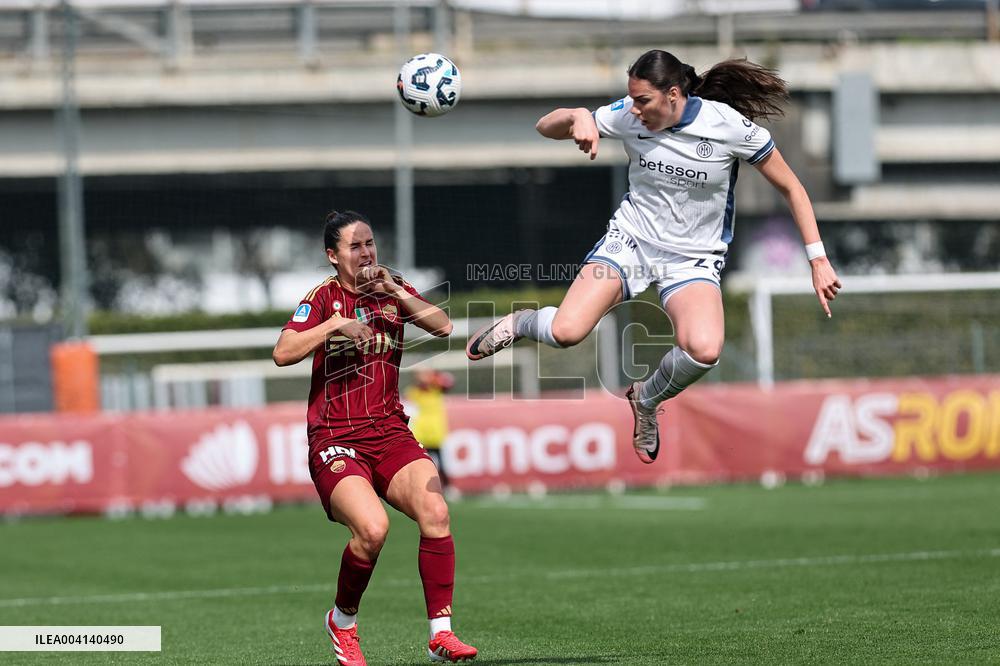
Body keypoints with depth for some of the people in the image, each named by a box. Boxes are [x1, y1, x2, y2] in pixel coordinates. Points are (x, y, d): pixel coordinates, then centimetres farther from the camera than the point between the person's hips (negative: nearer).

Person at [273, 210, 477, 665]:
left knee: (435, 512, -23)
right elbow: (283, 353, -11)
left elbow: (443, 327, -2)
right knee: (372, 528, -28)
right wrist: (335, 324, -19)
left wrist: (395, 291, -10)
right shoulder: (324, 296, 1)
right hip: (334, 440, -4)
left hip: (390, 434, 4)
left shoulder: (393, 289, 11)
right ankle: (342, 622, 0)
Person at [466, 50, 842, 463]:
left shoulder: (729, 126, -17)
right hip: (630, 241, 1)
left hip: (693, 259, -1)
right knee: (566, 331, -23)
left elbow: (791, 189, -5)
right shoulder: (628, 117, -10)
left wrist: (819, 262, -7)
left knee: (705, 350, -32)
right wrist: (578, 117, -26)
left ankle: (646, 399, 3)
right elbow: (546, 127, -2)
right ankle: (520, 323, 16)